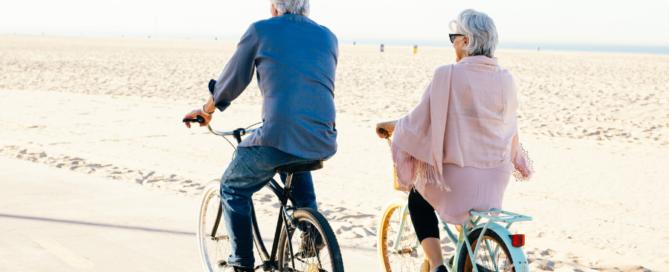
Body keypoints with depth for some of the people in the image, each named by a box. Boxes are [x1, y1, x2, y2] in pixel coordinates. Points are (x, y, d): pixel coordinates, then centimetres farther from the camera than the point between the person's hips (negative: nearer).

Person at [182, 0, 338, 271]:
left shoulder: (261, 30, 5)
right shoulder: (328, 37, 17)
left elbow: (231, 81, 12)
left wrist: (206, 111, 30)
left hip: (279, 138, -5)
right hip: (323, 142, 5)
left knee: (232, 190, 20)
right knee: (295, 163, 41)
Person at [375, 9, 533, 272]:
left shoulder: (447, 75, -14)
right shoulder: (506, 80, 0)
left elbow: (420, 119, -7)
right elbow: (511, 130, 11)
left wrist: (391, 126, 12)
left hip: (458, 178, -5)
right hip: (497, 178, 5)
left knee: (418, 201, 24)